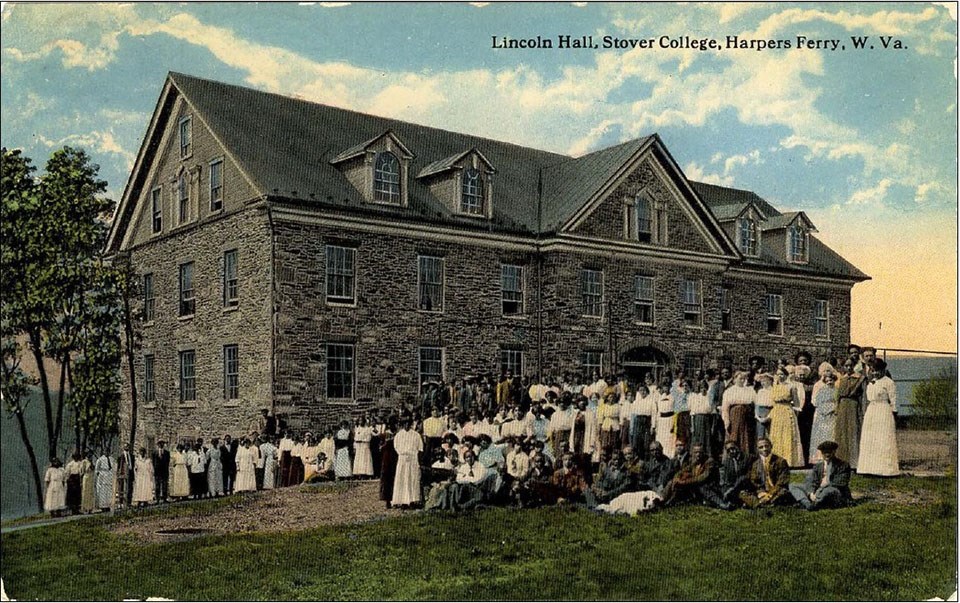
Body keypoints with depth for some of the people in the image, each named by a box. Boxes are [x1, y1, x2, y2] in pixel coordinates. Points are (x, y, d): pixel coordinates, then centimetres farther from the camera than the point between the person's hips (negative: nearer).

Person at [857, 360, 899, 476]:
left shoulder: (889, 382, -7)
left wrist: (894, 418, -12)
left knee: (884, 442, -6)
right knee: (868, 442, 7)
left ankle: (885, 469, -3)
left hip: (884, 414, -8)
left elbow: (893, 402, -8)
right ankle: (870, 468, 12)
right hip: (870, 413, 8)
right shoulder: (871, 382, 15)